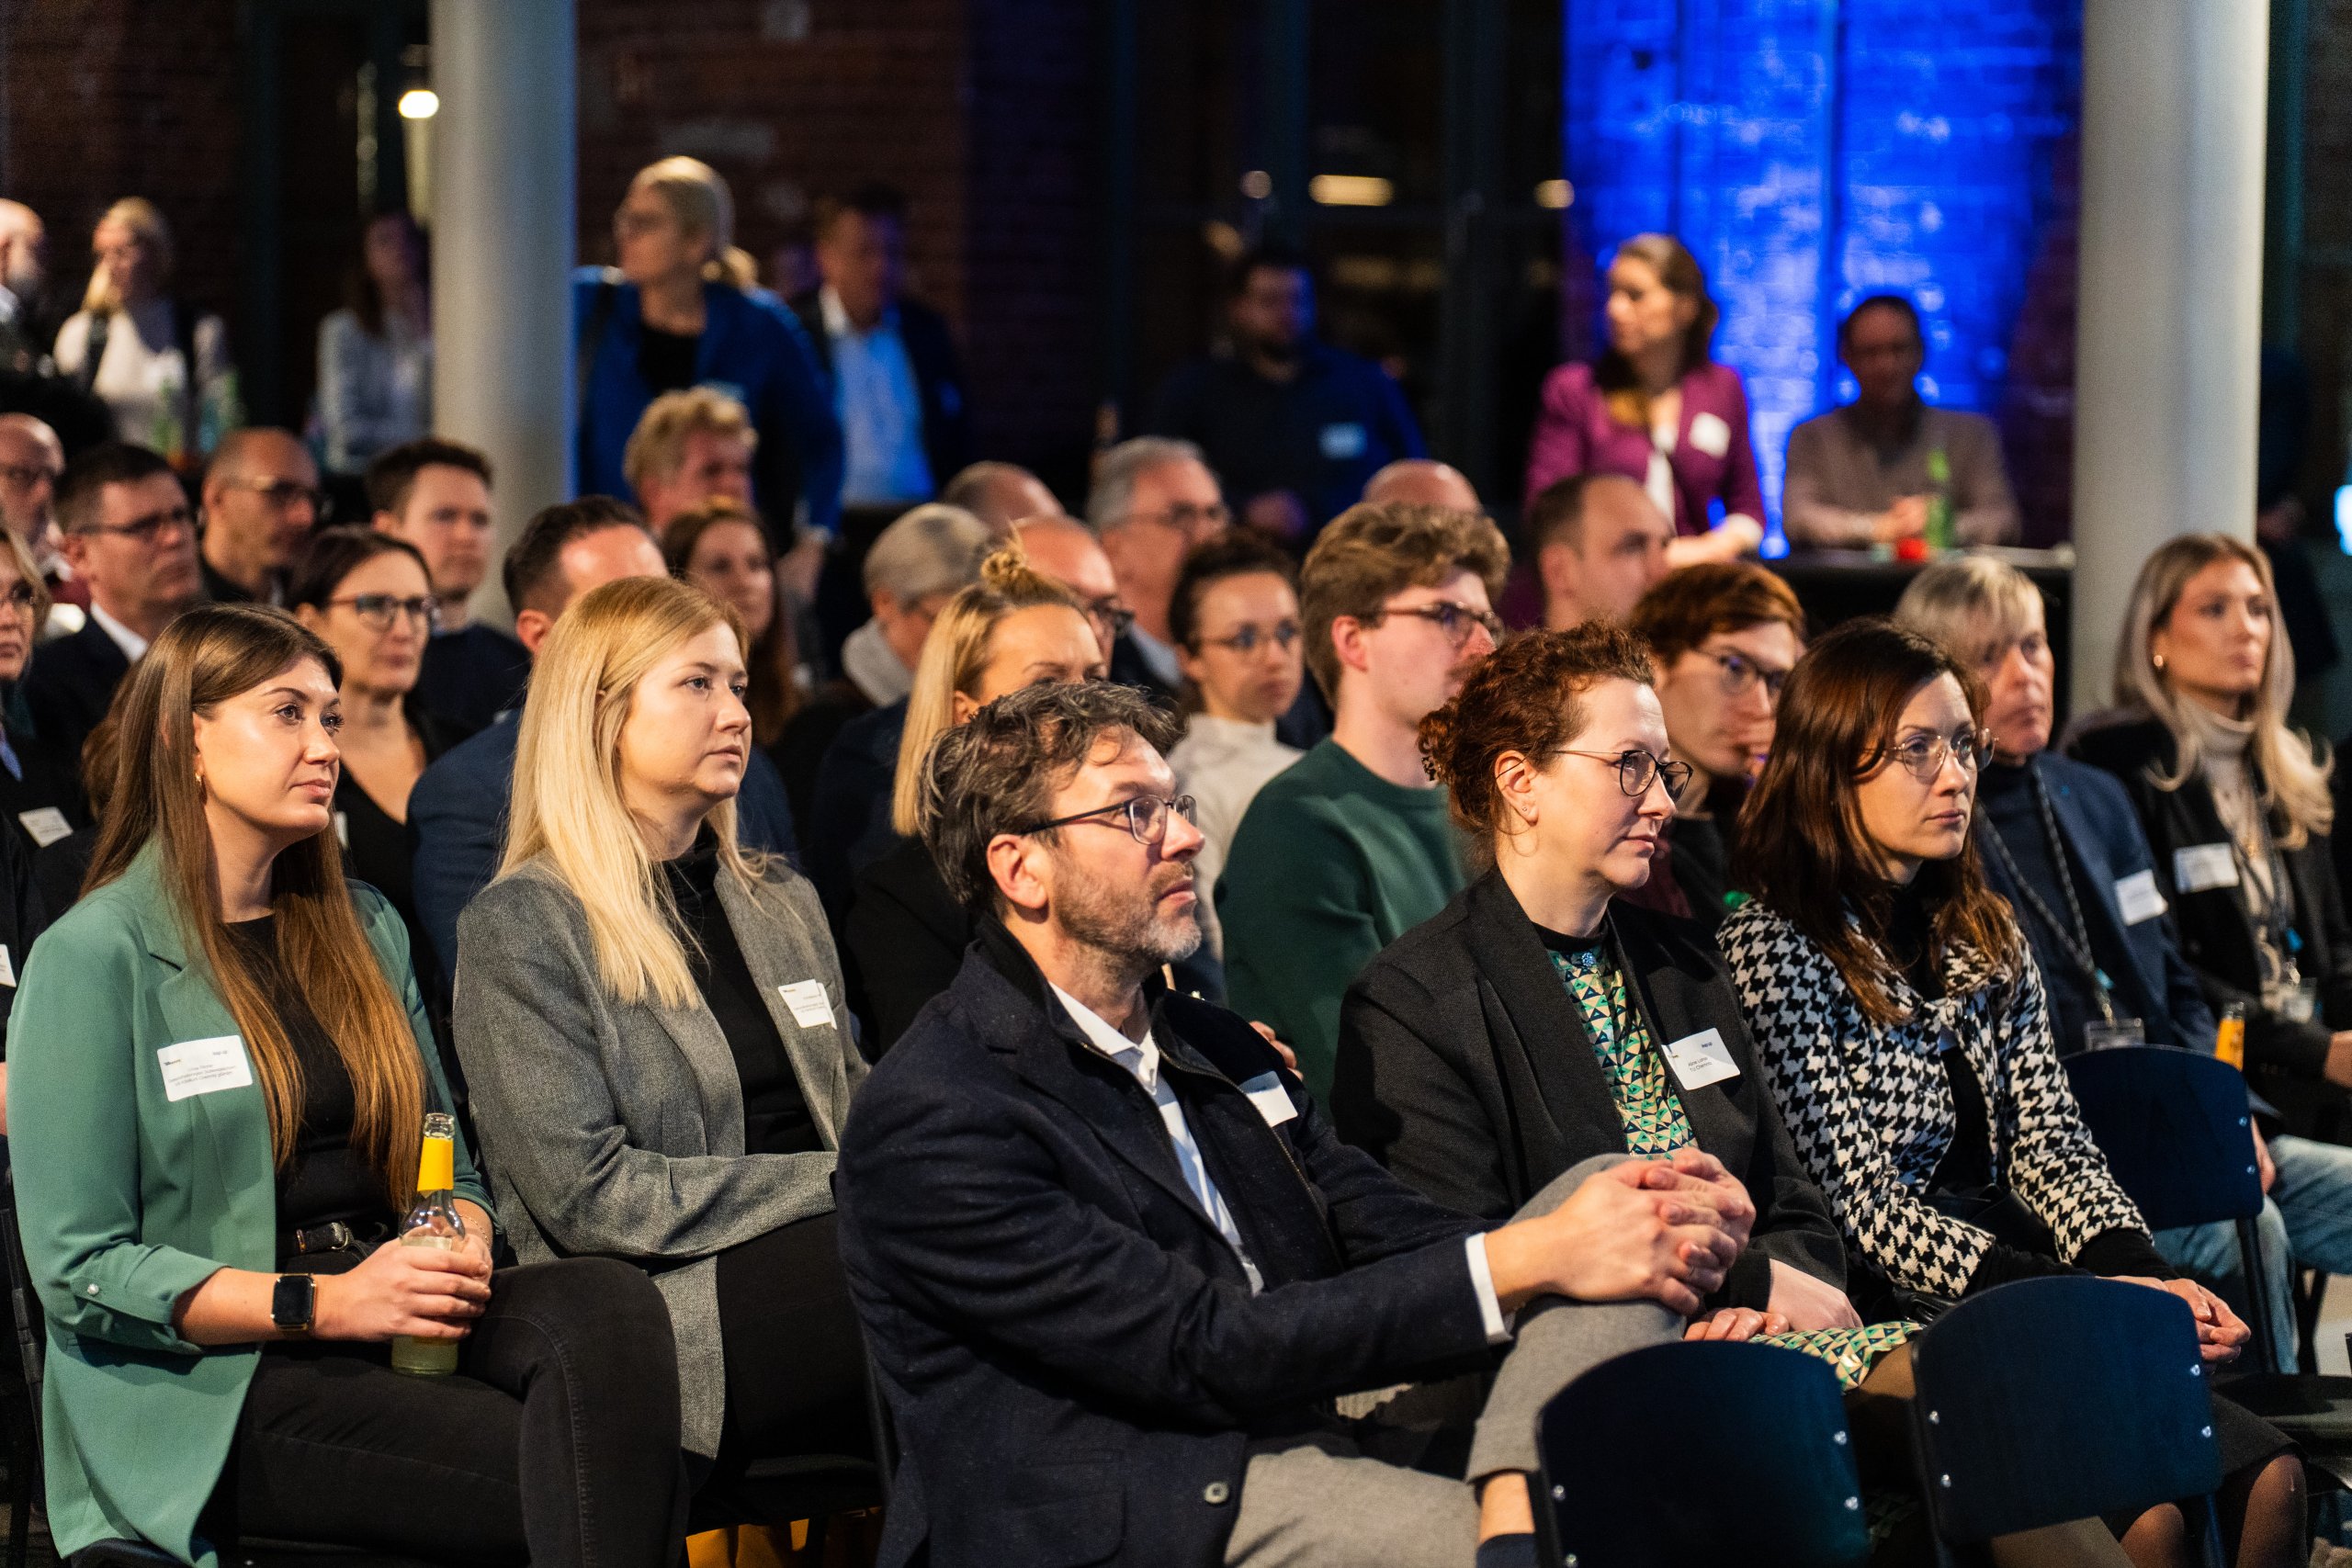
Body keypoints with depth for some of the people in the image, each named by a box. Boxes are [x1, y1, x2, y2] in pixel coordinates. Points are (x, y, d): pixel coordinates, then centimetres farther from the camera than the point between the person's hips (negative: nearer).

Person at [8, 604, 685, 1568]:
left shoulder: (365, 929, 20)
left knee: (608, 1300, -29)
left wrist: (463, 1250, -3)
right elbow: (79, 1269, -8)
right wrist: (321, 1303, -17)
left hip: (398, 1318, 6)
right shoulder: (92, 957, -2)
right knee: (544, 1474, -33)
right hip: (215, 1381, -6)